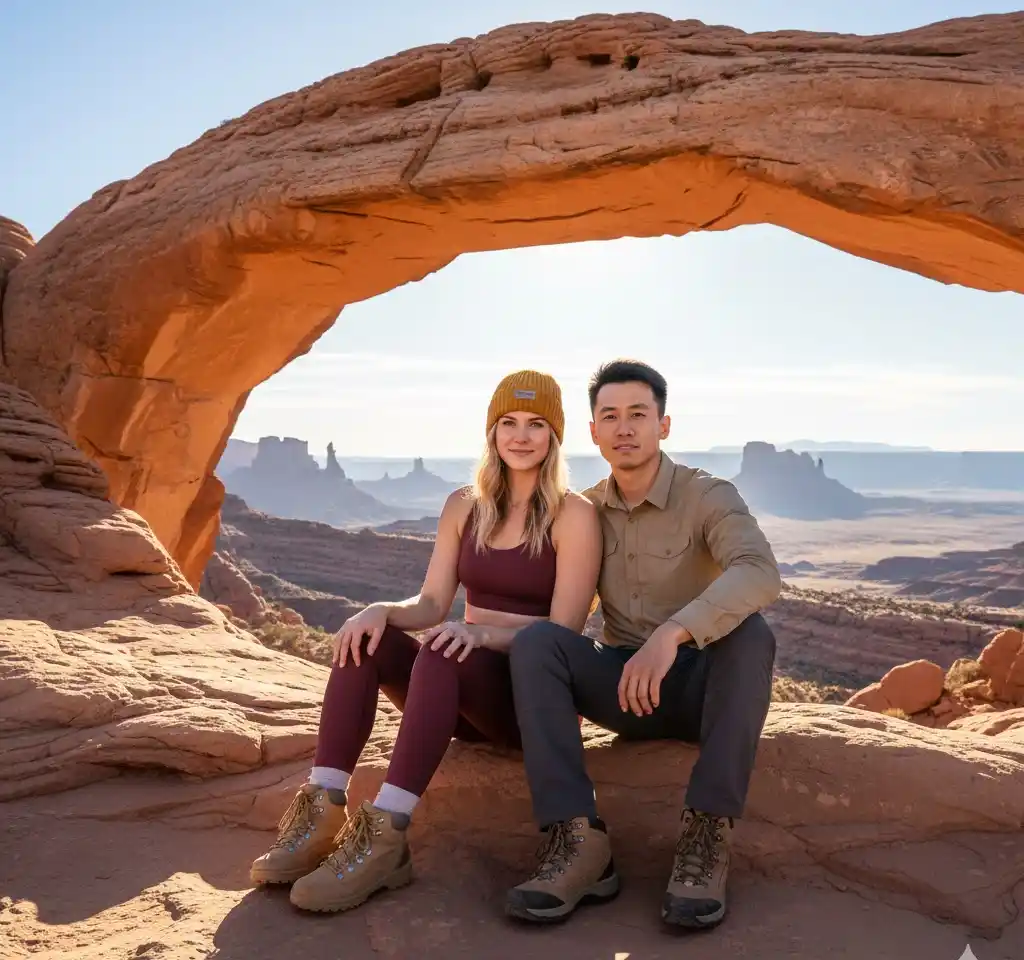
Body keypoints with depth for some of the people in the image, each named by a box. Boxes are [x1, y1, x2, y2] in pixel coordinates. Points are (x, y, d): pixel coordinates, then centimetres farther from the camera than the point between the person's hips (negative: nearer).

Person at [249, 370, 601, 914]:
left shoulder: (574, 515, -7)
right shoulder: (463, 506, 9)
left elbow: (564, 632, -14)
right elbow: (431, 605, 5)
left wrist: (483, 632, -32)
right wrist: (381, 610, -18)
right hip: (461, 691, 5)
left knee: (443, 654, -35)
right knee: (365, 638, -22)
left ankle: (385, 835, -40)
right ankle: (324, 813, -30)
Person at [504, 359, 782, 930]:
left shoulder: (709, 496, -10)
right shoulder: (585, 511, 5)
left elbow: (762, 574, -31)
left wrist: (672, 634, -46)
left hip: (702, 684, -3)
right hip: (623, 687, 3)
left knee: (750, 632, -34)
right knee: (536, 640, -24)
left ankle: (707, 837, -34)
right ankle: (579, 841, -33)